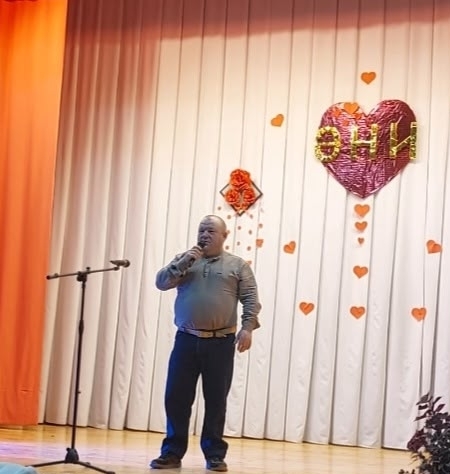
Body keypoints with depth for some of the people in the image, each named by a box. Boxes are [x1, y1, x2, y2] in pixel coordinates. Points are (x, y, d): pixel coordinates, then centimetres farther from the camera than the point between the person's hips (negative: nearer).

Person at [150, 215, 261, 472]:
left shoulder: (238, 265, 7)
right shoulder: (184, 260, 13)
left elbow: (251, 299, 1)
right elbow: (161, 282, 2)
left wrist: (247, 328, -13)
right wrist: (183, 262, -8)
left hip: (221, 342, -2)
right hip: (186, 340, 2)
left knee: (216, 401, 3)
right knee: (176, 398, 2)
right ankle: (172, 452, 11)